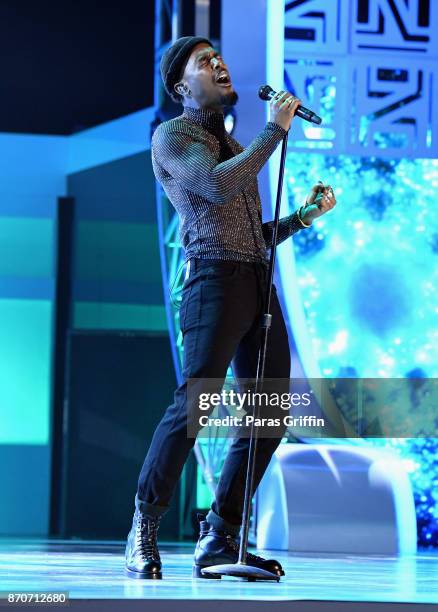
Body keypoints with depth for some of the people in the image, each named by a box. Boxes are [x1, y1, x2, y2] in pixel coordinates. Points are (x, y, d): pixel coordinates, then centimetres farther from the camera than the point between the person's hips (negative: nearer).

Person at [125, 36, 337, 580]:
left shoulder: (234, 146, 29)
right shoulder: (172, 136, 5)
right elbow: (218, 186, -14)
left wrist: (305, 215, 17)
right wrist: (276, 129, -7)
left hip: (259, 283, 8)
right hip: (215, 276, -8)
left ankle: (219, 540, 5)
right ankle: (143, 538, -12)